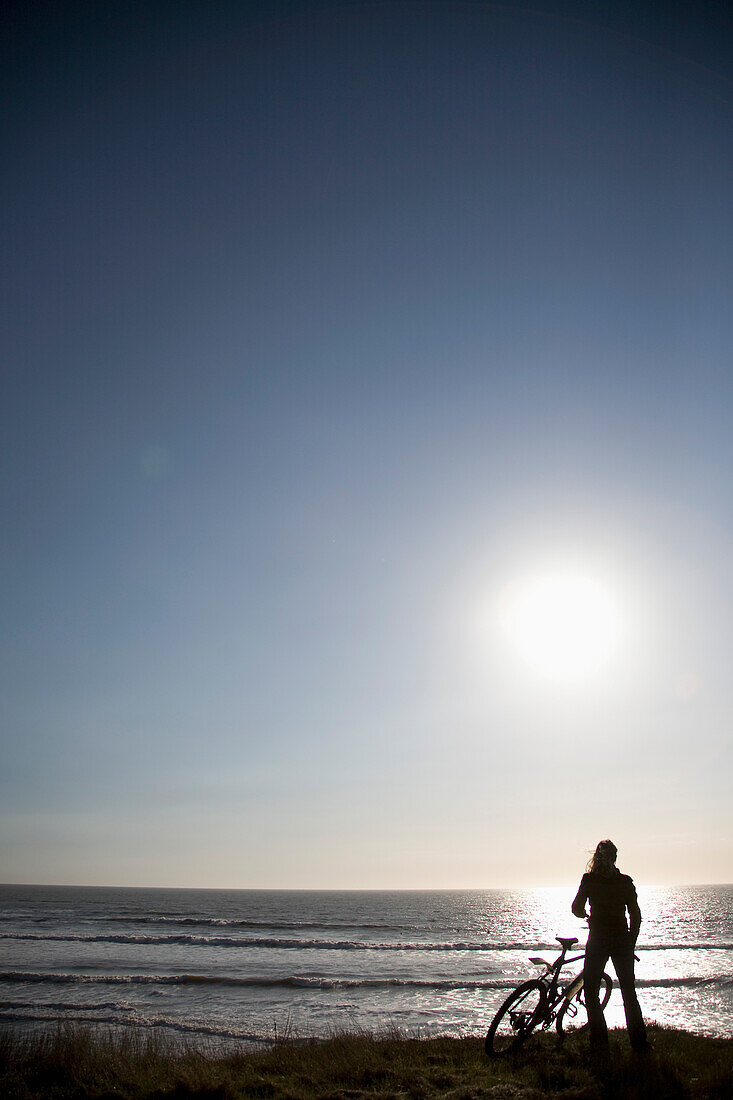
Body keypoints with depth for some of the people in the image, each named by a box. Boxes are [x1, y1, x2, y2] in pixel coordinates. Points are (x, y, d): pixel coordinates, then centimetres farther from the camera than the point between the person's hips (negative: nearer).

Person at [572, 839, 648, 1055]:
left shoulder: (589, 879, -6)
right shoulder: (626, 882, 2)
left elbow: (577, 908, -6)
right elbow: (636, 916, 3)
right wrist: (631, 944, 13)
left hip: (598, 940, -3)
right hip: (622, 939, 3)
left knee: (591, 992, 7)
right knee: (629, 993, 17)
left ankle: (600, 1045, 3)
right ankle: (640, 1044, 19)